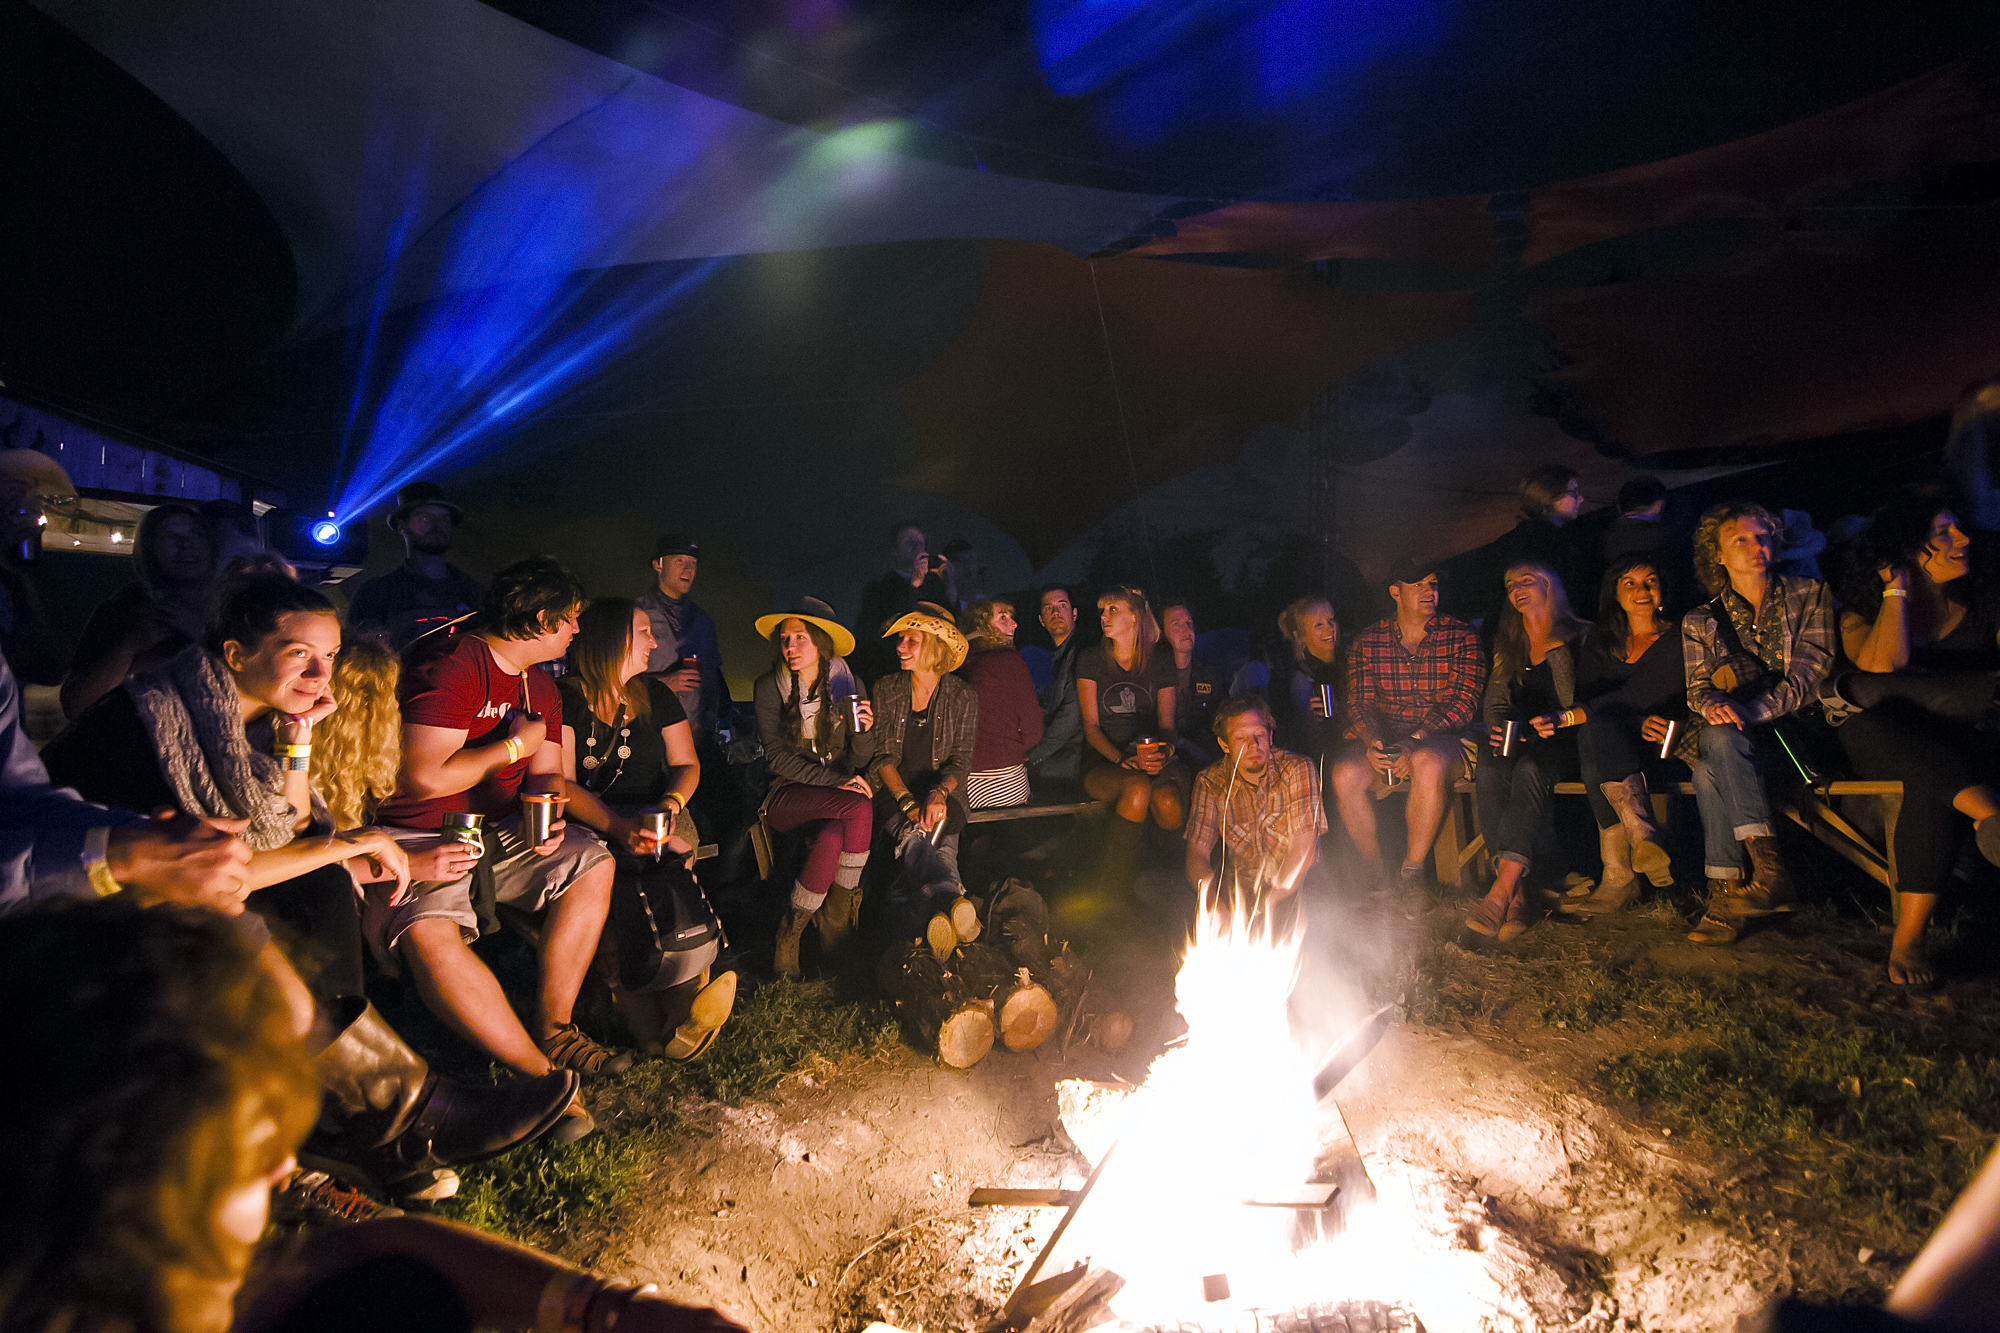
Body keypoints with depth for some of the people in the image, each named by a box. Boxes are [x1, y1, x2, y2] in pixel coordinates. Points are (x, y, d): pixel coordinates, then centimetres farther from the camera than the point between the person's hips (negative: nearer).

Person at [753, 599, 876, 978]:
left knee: (833, 838, -35)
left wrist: (864, 731, -17)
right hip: (786, 797, -2)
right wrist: (833, 781, -18)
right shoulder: (770, 687, -2)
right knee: (860, 809, -32)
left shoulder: (848, 685, 3)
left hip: (837, 795, 2)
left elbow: (861, 760, 5)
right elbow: (776, 756, -8)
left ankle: (792, 931, -14)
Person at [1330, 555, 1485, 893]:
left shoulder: (1460, 636, 4)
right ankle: (1375, 876, -11)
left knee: (1426, 764, -37)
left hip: (1442, 741, -2)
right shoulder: (1367, 641, 9)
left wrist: (1416, 742, -20)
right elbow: (1358, 702, 3)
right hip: (1384, 741, 2)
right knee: (1344, 774, -28)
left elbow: (1463, 702, -6)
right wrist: (1372, 742, -19)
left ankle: (1412, 875, -21)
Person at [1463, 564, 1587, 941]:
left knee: (1530, 769, -37)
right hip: (1516, 740, 4)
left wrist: (1560, 720, -19)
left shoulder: (1578, 638, 5)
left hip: (1565, 742, -3)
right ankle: (1517, 896, -39)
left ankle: (1501, 891, -45)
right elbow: (1495, 702, 15)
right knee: (1489, 771, -31)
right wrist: (1497, 731, -5)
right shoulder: (1505, 645, 18)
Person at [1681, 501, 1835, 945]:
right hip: (1739, 738, 3)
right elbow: (1697, 687, 4)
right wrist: (1713, 705, -23)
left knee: (1710, 769, -34)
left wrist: (1747, 711, -23)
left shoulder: (1809, 596, 6)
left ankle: (1726, 891, -35)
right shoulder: (1700, 621, 12)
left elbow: (1806, 678, -5)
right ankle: (1769, 871, -35)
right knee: (1707, 769, -34)